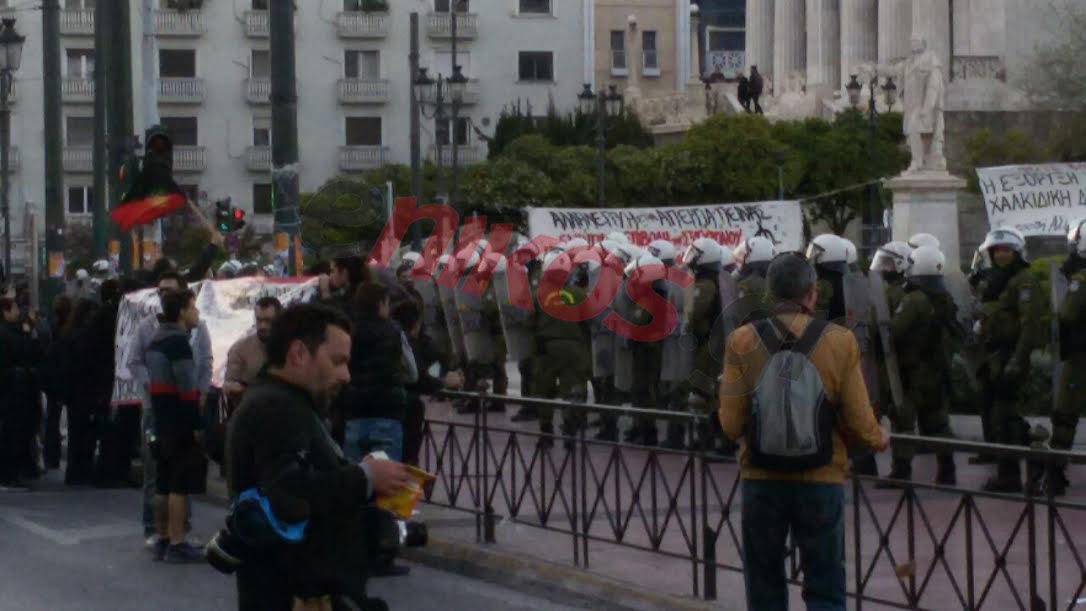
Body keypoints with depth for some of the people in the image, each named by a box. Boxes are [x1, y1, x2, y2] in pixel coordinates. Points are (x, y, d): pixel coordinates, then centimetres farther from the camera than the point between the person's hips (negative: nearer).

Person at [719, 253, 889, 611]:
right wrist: (879, 441, 14)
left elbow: (731, 424, -8)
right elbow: (860, 423, -8)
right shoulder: (840, 342, -10)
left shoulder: (742, 342, -9)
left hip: (761, 480, 1)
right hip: (821, 482, -1)